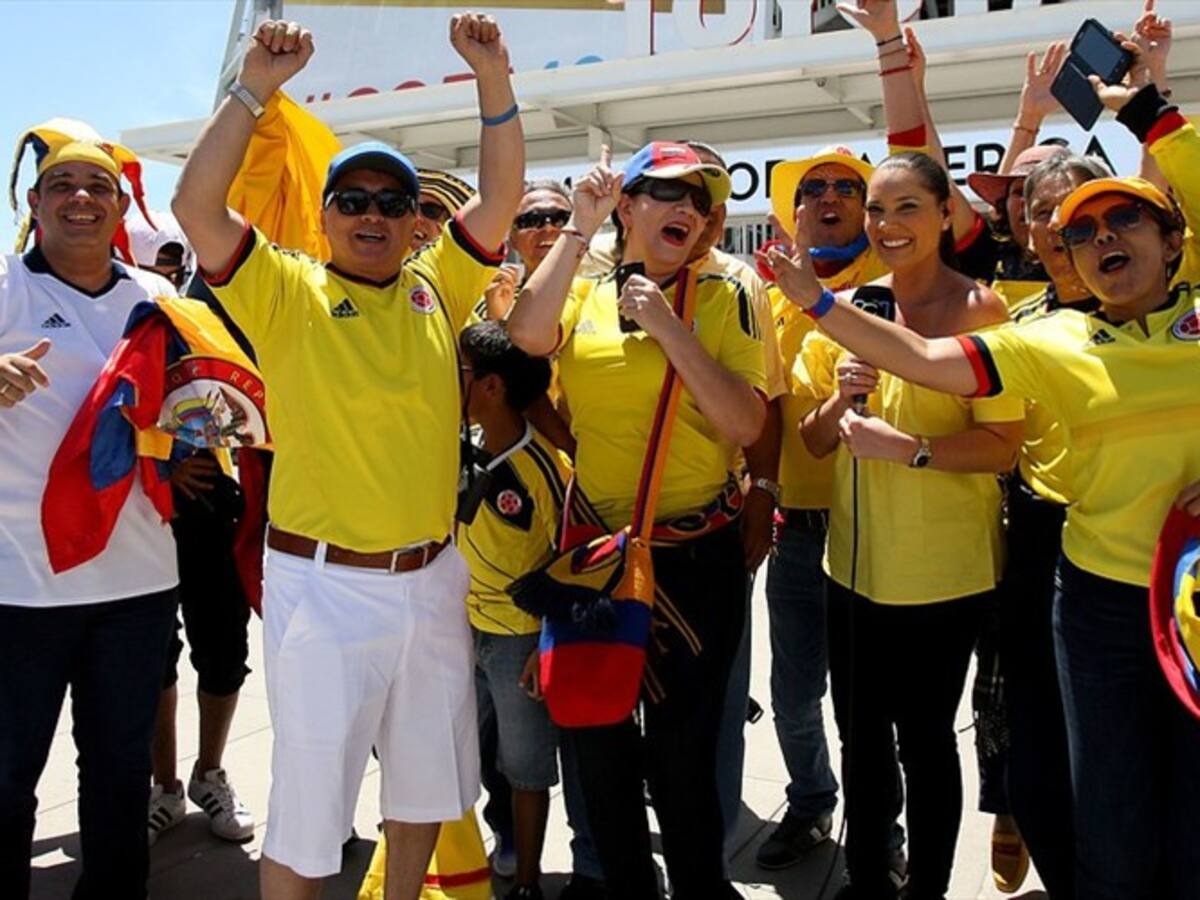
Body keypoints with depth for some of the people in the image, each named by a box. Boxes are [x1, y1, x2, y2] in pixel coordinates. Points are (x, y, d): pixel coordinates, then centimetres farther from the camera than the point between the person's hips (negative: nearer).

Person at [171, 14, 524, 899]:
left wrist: (494, 79, -6)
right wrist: (255, 88, -17)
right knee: (308, 799, 8)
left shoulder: (436, 289, 6)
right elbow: (197, 206, -15)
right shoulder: (287, 292, -3)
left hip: (433, 577, 5)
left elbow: (501, 196, 3)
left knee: (427, 778, 21)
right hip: (325, 585, -4)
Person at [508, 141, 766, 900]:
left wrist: (667, 326, -16)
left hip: (696, 558, -2)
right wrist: (579, 228, -15)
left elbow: (745, 425, -12)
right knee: (597, 742, 16)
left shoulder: (724, 301, -1)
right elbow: (528, 335, -18)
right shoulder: (582, 296, 4)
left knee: (682, 749, 7)